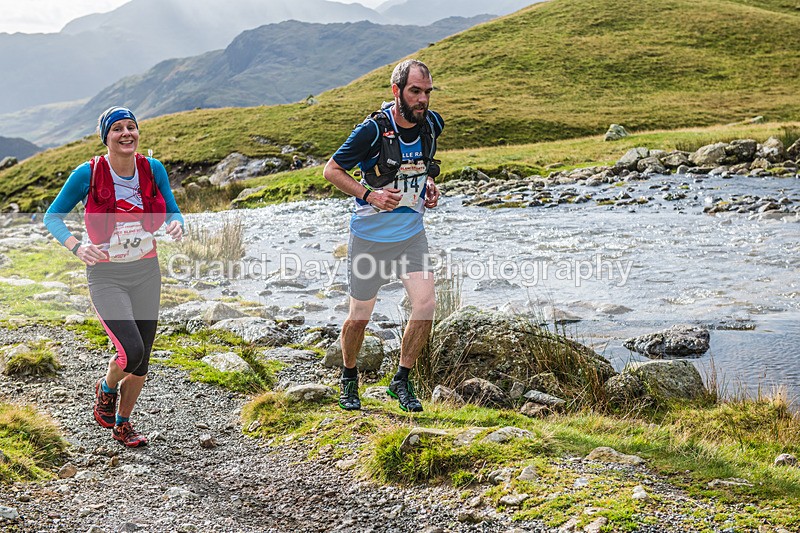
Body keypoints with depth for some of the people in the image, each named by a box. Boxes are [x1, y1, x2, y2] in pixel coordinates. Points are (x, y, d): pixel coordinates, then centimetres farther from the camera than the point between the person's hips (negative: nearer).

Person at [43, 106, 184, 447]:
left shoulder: (153, 169, -5)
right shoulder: (88, 174, -13)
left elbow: (173, 212, 8)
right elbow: (52, 216, -4)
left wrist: (176, 225, -17)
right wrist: (76, 247, -23)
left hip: (146, 274, 4)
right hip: (106, 276, -3)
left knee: (141, 363, 9)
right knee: (132, 352, -21)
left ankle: (122, 425, 34)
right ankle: (106, 389, 16)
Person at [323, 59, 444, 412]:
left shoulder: (432, 124, -4)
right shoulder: (373, 130, -20)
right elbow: (331, 170, -10)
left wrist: (430, 187, 1)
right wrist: (370, 194, -21)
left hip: (412, 232, 4)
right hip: (370, 235, -4)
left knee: (425, 304, -11)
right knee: (360, 316, 6)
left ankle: (402, 380, 8)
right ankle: (349, 377, 33)